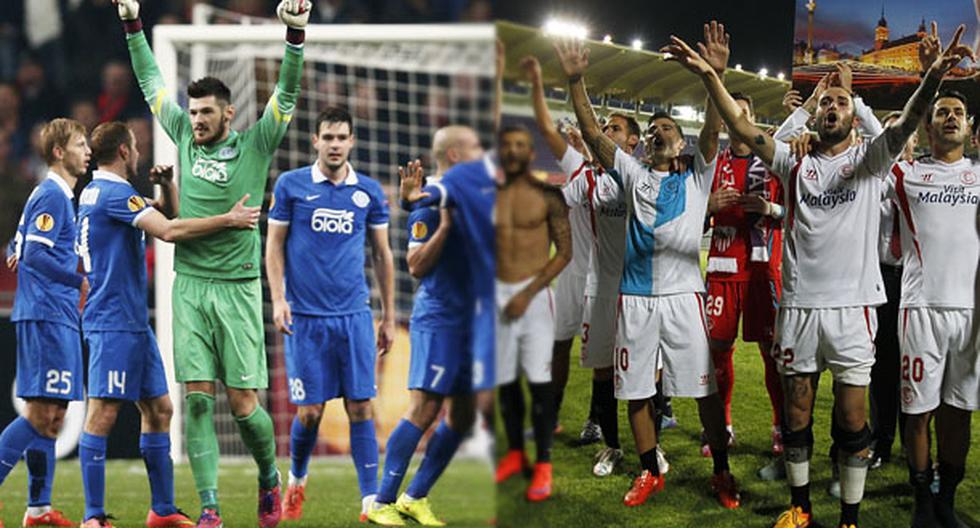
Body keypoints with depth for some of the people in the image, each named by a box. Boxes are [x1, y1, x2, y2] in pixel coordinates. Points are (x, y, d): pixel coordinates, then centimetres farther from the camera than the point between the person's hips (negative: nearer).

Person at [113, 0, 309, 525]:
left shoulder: (253, 147, 0)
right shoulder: (184, 137, 9)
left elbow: (286, 93, -8)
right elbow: (151, 81, 17)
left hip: (237, 288, -3)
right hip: (188, 286, 3)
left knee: (243, 404, -2)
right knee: (197, 400, -3)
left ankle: (269, 480, 24)